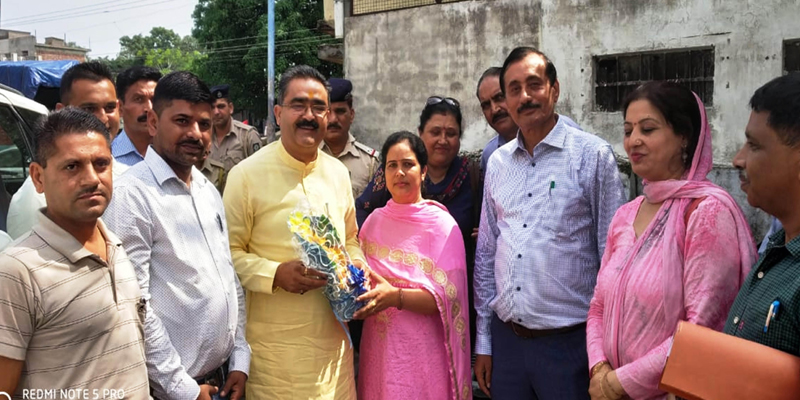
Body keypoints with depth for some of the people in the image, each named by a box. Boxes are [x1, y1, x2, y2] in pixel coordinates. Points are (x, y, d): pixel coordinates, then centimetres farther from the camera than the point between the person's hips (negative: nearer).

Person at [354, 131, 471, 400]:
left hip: (421, 354, -4)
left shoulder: (443, 226, -9)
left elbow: (446, 299, -13)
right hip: (378, 349, 4)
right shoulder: (374, 221, 6)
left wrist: (396, 296, -27)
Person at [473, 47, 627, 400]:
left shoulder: (592, 155, -7)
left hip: (568, 343, -4)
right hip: (506, 339, 4)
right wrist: (483, 341, 11)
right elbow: (486, 253, 11)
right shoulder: (497, 162, 7)